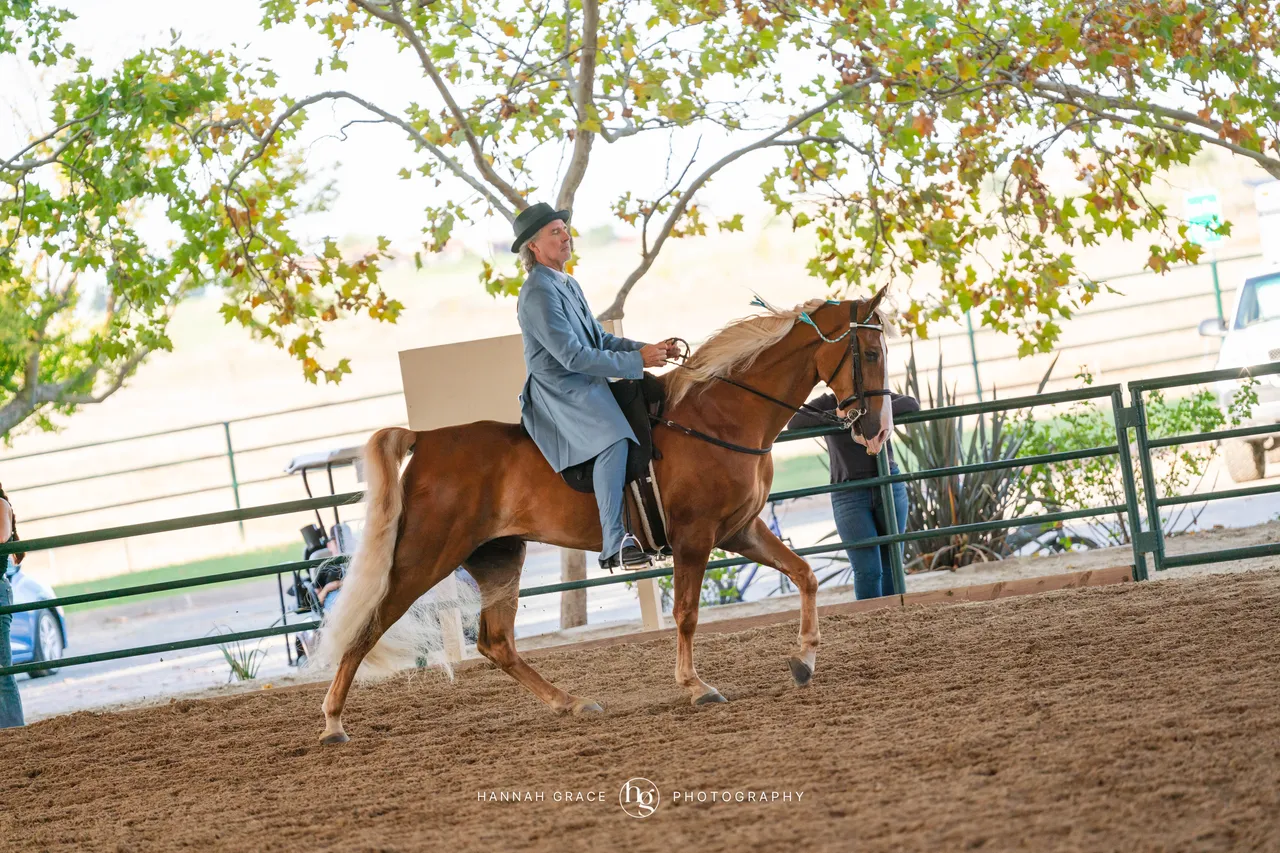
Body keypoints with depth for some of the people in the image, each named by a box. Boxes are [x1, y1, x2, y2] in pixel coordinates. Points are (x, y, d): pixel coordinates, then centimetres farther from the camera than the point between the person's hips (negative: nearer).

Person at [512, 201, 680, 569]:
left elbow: (601, 339, 20)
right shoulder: (538, 294, -17)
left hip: (588, 386, 11)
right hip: (561, 391, -11)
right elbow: (574, 356, -22)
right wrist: (637, 361, -18)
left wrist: (650, 349, 4)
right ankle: (614, 545, -35)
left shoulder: (567, 285, 16)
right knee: (613, 438, -32)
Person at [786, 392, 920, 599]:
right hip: (849, 495, -2)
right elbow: (794, 422, -11)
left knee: (891, 565, 6)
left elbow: (912, 404, -10)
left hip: (889, 487, 2)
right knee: (867, 570, -9)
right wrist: (836, 414, -18)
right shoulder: (826, 404, 3)